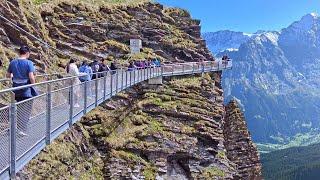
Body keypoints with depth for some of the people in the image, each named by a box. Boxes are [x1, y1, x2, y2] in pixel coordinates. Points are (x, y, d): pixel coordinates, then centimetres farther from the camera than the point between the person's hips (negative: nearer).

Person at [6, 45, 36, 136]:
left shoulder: (12, 62, 3)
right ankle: (22, 129, 4)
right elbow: (31, 77, -20)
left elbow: (8, 75, 11)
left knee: (20, 108, 21)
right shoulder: (28, 63, -14)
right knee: (26, 110, 5)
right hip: (27, 90, -5)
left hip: (16, 89, 6)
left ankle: (20, 126, 31)